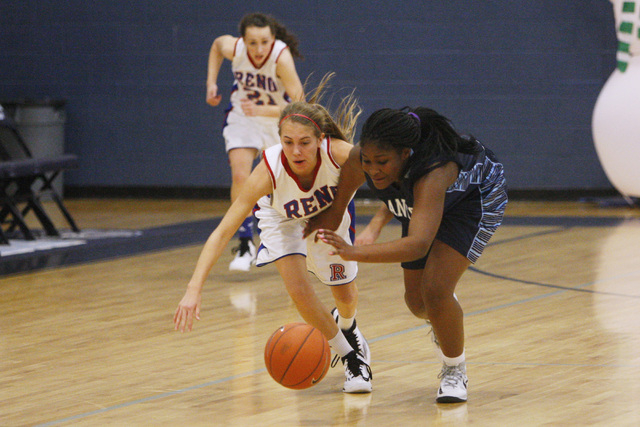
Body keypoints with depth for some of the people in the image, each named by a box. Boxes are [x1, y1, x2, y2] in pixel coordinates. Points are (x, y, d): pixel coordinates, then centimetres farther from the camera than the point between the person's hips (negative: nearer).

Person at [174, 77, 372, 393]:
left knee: (346, 296, 13)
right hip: (283, 219, -1)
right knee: (299, 291, -20)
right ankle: (351, 358, 8)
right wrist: (194, 289, -50)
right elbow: (223, 232, -41)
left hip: (328, 214, 1)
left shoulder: (337, 153, -43)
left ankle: (346, 325, 54)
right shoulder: (269, 170, -43)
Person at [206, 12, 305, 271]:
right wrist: (211, 83, -4)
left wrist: (262, 110, -46)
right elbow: (216, 45, 2)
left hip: (279, 120, -1)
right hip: (242, 119, 1)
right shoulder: (233, 48, -26)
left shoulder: (282, 57, -36)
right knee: (240, 176, -21)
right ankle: (245, 245, -14)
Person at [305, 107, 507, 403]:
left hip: (476, 199, -6)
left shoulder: (432, 174, -47)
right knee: (417, 301, 12)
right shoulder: (359, 159, -32)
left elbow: (418, 245, -58)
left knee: (435, 291, -22)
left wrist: (356, 252, -66)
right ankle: (442, 326, 51)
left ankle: (455, 370, 5)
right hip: (417, 207, 6)